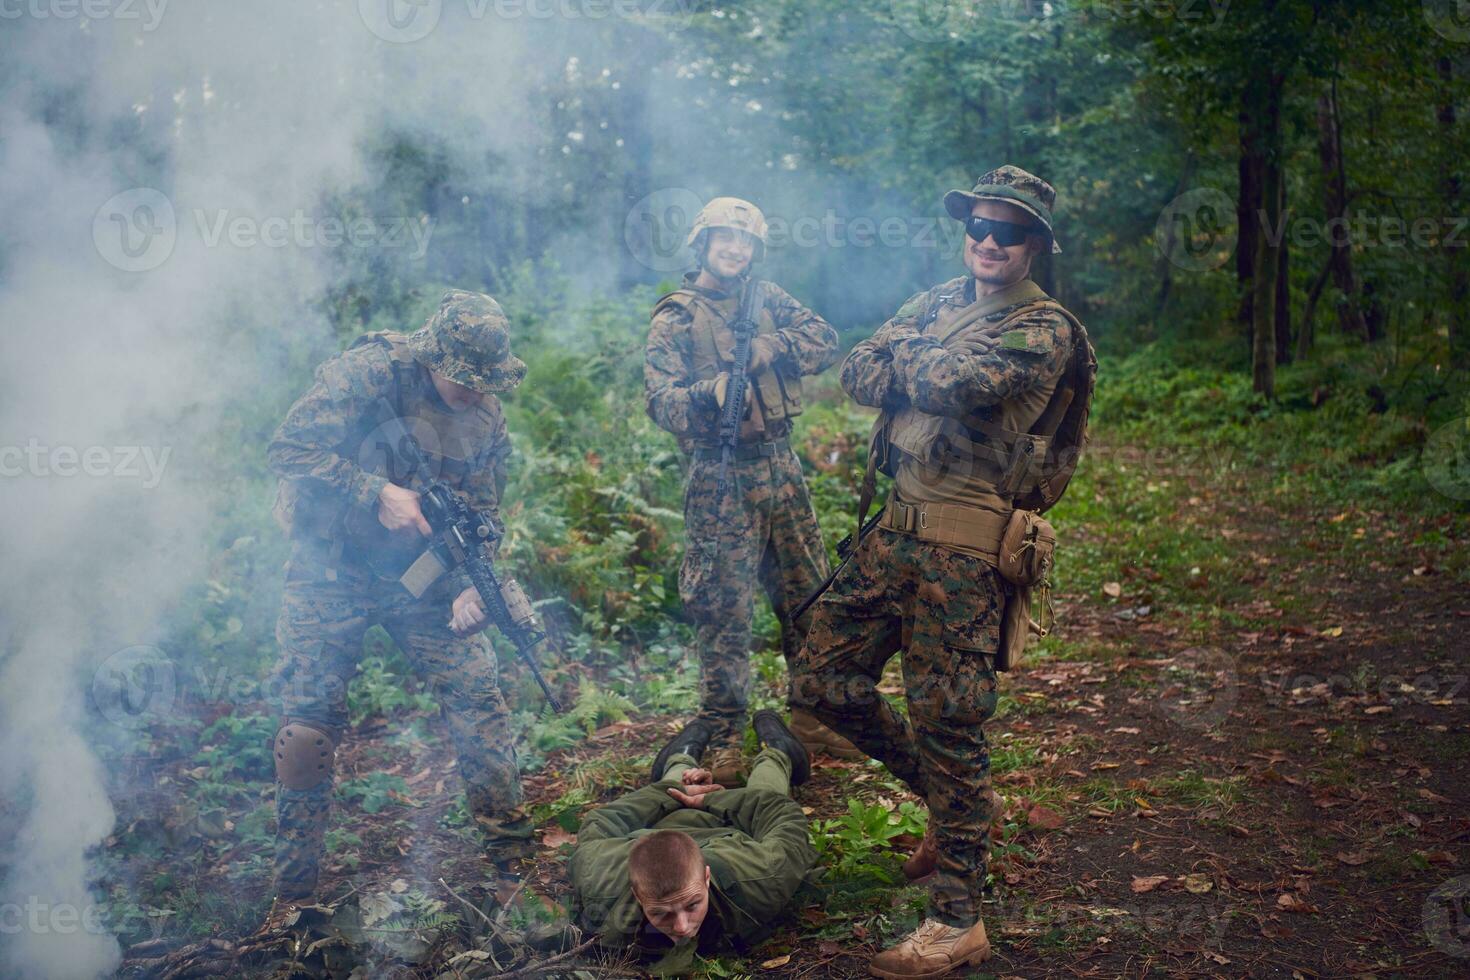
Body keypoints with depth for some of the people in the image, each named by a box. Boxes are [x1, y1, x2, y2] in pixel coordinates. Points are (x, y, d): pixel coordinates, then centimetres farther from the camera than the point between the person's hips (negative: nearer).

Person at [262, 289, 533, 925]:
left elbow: (483, 516, 1)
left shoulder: (485, 418, -2)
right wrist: (377, 493, -26)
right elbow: (289, 449, -19)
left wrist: (470, 586, -17)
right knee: (307, 725, -4)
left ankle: (513, 862, 5)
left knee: (479, 700, -7)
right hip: (330, 572, -3)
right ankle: (293, 892, 10)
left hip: (420, 574, 3)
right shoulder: (366, 373, -16)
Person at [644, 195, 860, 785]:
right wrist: (709, 393, -32)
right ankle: (724, 742, 5)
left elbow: (825, 342, 4)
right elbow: (660, 402, -13)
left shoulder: (767, 299, 11)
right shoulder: (674, 318, -3)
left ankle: (811, 716, 26)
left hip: (781, 467, 5)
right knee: (725, 613, -4)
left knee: (810, 595, 11)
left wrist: (774, 347, -12)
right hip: (720, 477, -5)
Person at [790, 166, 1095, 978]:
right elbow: (857, 373, 5)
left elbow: (959, 380, -23)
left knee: (947, 724, -4)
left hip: (961, 547, -8)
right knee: (822, 684, 11)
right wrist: (926, 368, -12)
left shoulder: (1042, 329, -7)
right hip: (894, 527, 8)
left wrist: (907, 359, -3)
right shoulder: (940, 300, 16)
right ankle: (946, 797, 30)